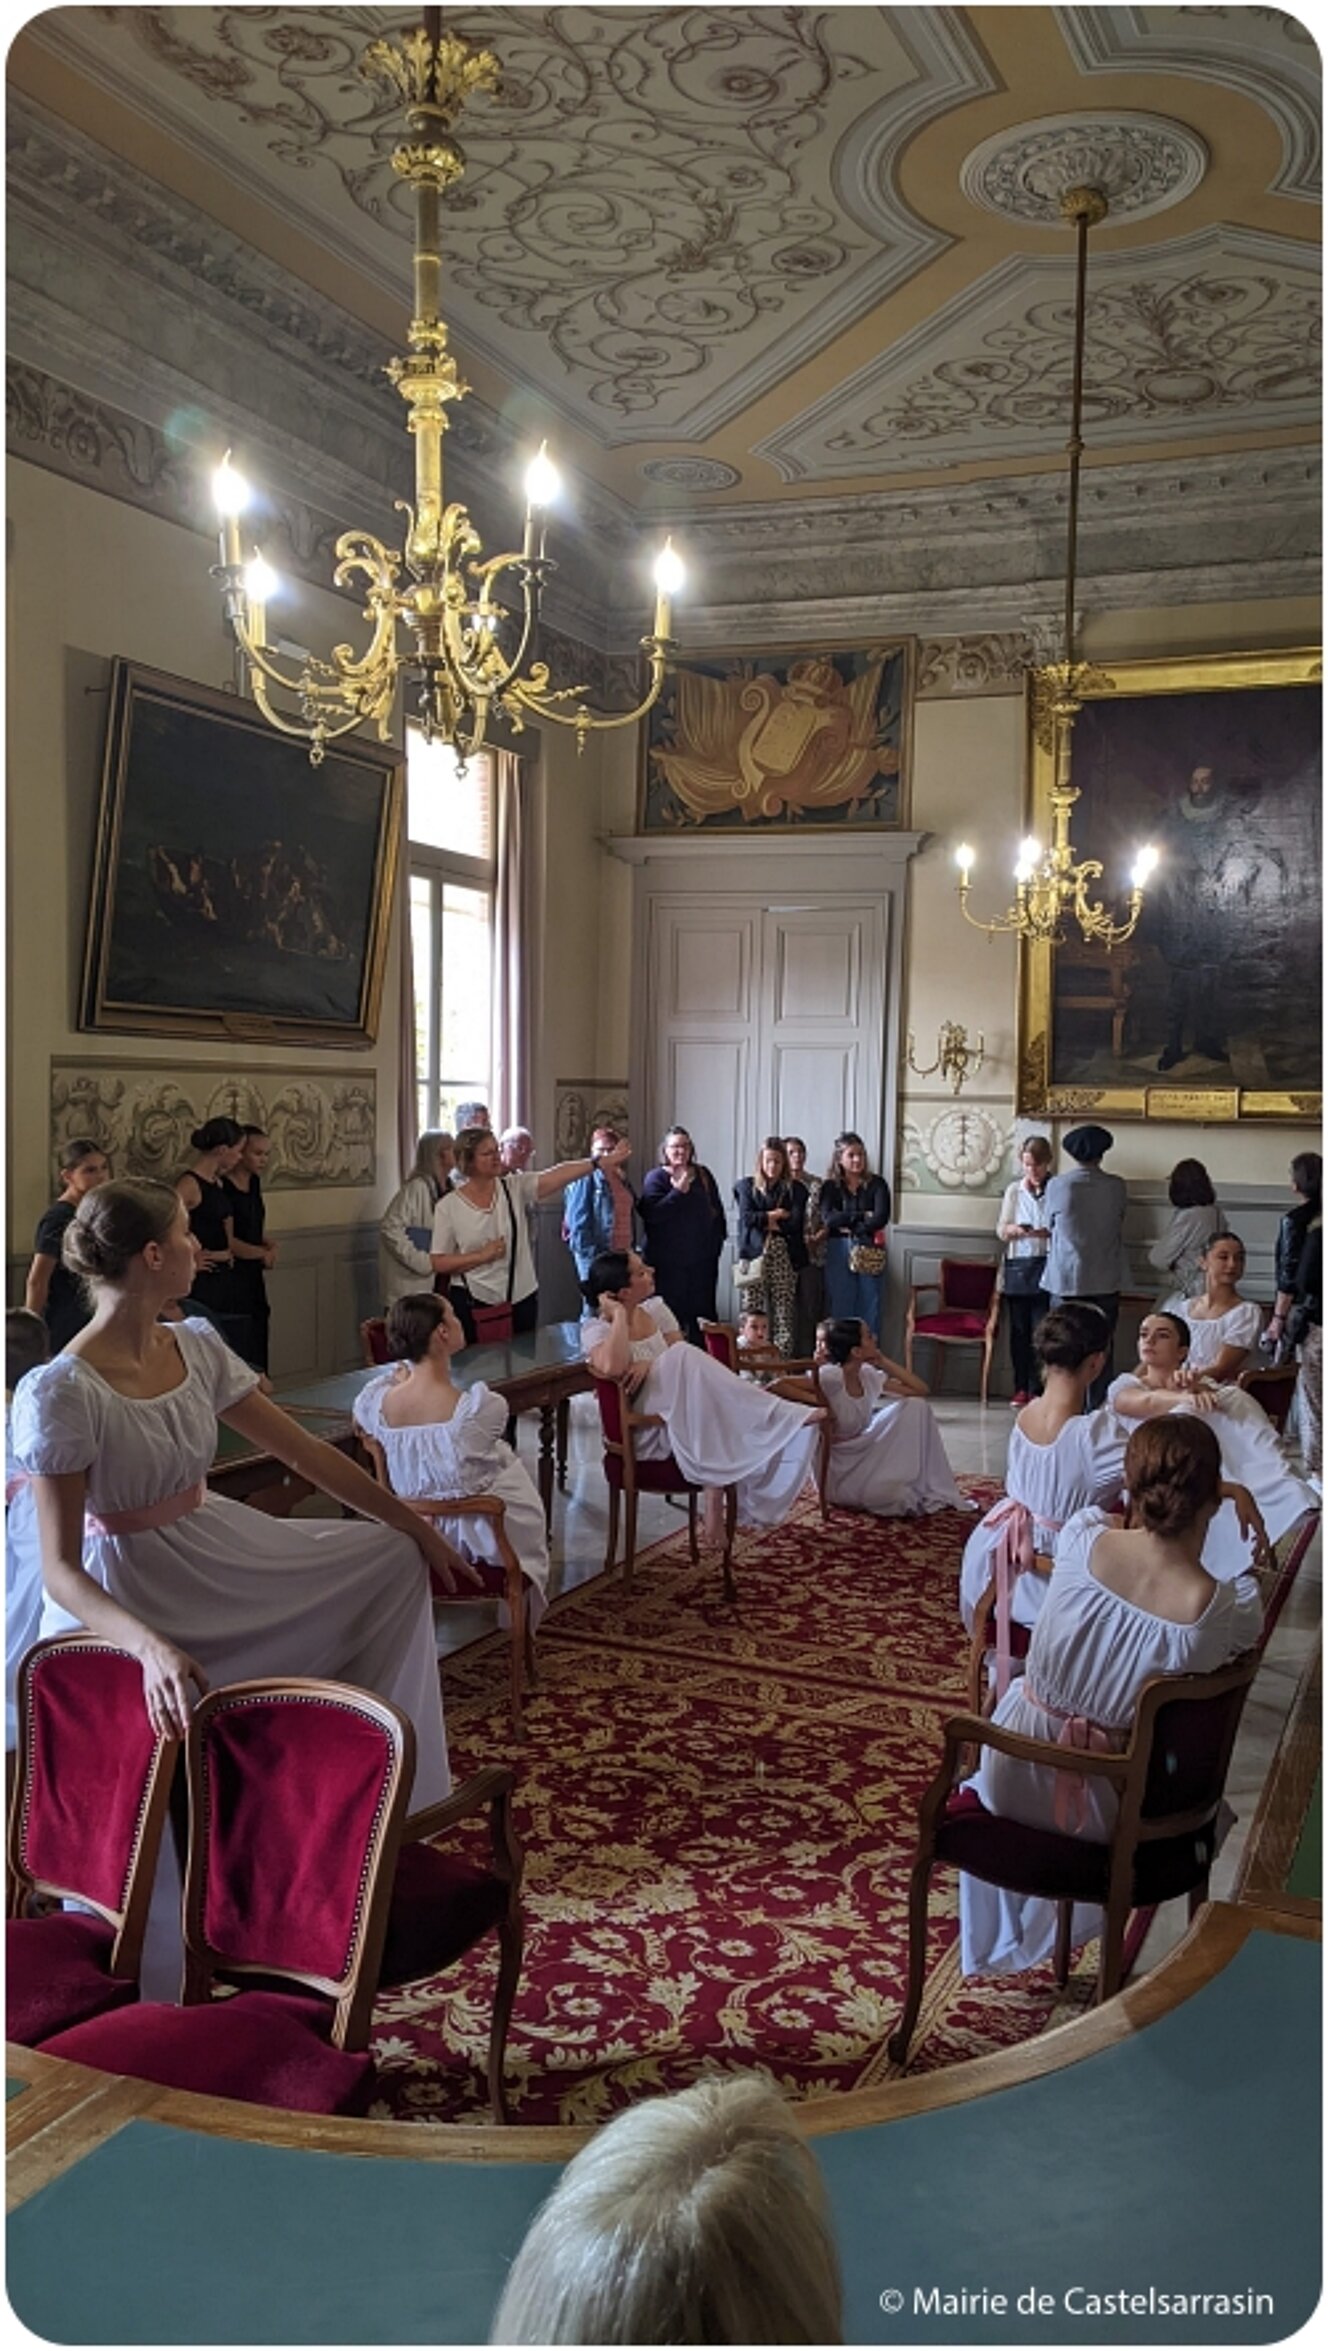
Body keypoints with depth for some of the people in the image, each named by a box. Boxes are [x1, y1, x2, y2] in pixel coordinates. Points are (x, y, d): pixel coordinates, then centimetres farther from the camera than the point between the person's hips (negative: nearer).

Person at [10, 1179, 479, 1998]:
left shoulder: (198, 1348, -5)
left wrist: (418, 1526, 4)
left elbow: (307, 1451, 2)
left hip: (219, 1555, 7)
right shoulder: (62, 1392, -25)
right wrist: (150, 1645, -42)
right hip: (127, 1600, -7)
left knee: (393, 1558, 9)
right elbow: (61, 1571, -25)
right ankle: (153, 2004, 28)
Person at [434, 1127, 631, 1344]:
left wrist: (602, 1161, -29)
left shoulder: (515, 1188, -1)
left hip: (521, 1300, 3)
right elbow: (438, 1263, -4)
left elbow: (558, 1175, -15)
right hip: (473, 1303, -2)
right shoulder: (448, 1206, -5)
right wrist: (482, 1255, -14)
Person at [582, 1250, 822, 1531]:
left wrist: (650, 1365, -18)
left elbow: (682, 1367, 2)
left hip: (684, 1418, 7)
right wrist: (619, 1314, -20)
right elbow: (611, 1368, -31)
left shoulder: (655, 1310, 11)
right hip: (639, 1429, -7)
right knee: (682, 1357, -29)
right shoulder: (596, 1329, -7)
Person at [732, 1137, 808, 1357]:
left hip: (785, 1257, 0)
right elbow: (746, 1218, 0)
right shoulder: (746, 1186, 14)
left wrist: (765, 1221, -1)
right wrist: (776, 1215, -1)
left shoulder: (795, 1189, 12)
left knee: (783, 1314, -5)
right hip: (754, 1255, 0)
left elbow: (795, 1223, 0)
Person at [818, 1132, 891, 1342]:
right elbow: (828, 1219, -9)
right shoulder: (830, 1187, 6)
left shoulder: (877, 1184, 5)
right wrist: (861, 1216, -10)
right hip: (838, 1252, 0)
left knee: (870, 1309, 0)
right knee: (840, 1309, 1)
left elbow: (881, 1218, -8)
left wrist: (851, 1229, -11)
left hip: (870, 1252, 0)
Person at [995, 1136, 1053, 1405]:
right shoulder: (1014, 1190, 11)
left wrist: (1048, 1233, -19)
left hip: (1045, 1266, -3)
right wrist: (1015, 1230, -10)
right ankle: (1021, 1388, 12)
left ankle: (1038, 1389, -2)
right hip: (1017, 1266, 3)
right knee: (1019, 1330, 5)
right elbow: (1000, 1230, 11)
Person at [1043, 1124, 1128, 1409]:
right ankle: (1098, 1409, 8)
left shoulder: (1058, 1186, -7)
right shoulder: (1116, 1187, -3)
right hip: (1105, 1282, 1)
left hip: (1066, 1281, -1)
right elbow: (1120, 1227, 11)